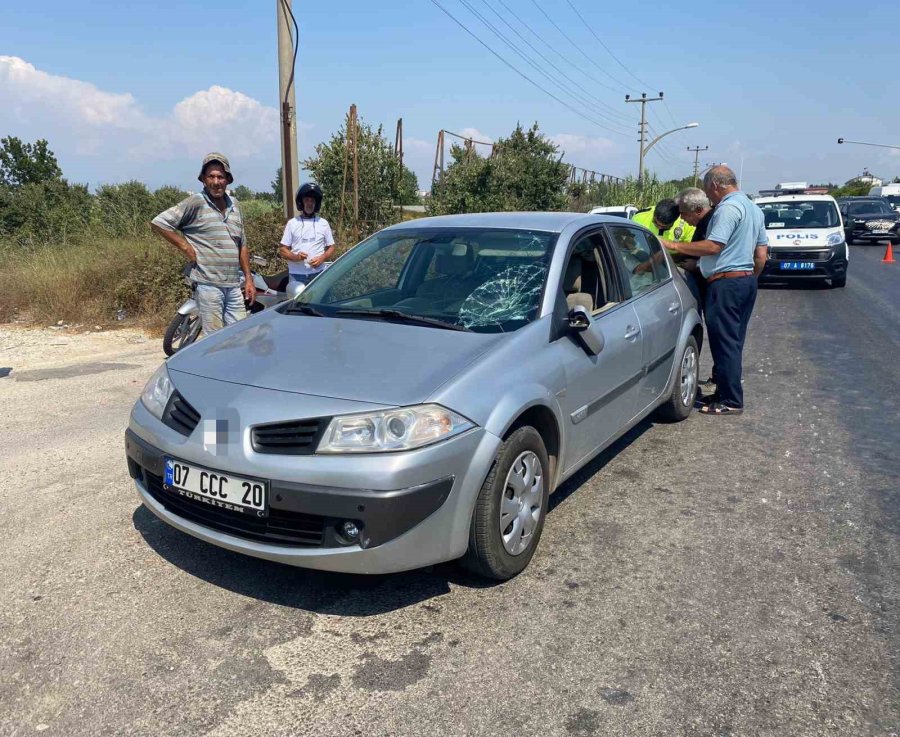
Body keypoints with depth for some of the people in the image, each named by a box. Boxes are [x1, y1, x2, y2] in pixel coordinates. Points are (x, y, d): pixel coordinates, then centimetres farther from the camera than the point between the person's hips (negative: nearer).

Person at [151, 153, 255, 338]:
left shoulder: (234, 205, 15)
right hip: (208, 283, -6)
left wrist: (248, 278, 15)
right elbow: (158, 222, -8)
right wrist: (185, 247, -8)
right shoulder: (195, 203, -6)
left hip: (234, 285, 6)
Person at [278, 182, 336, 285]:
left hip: (318, 274, 1)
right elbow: (282, 250, 7)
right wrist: (295, 257, -14)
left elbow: (331, 247, 13)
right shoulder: (292, 223, 8)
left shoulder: (323, 223, 10)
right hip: (296, 275, 0)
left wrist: (322, 258, -9)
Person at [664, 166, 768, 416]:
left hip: (725, 284, -10)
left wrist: (674, 246, -17)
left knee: (724, 342, -5)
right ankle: (725, 393, 22)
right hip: (747, 281, 10)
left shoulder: (728, 208, -14)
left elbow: (713, 246, -22)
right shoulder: (753, 208, 18)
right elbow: (761, 254, 18)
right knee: (734, 342, 14)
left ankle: (731, 402, -2)